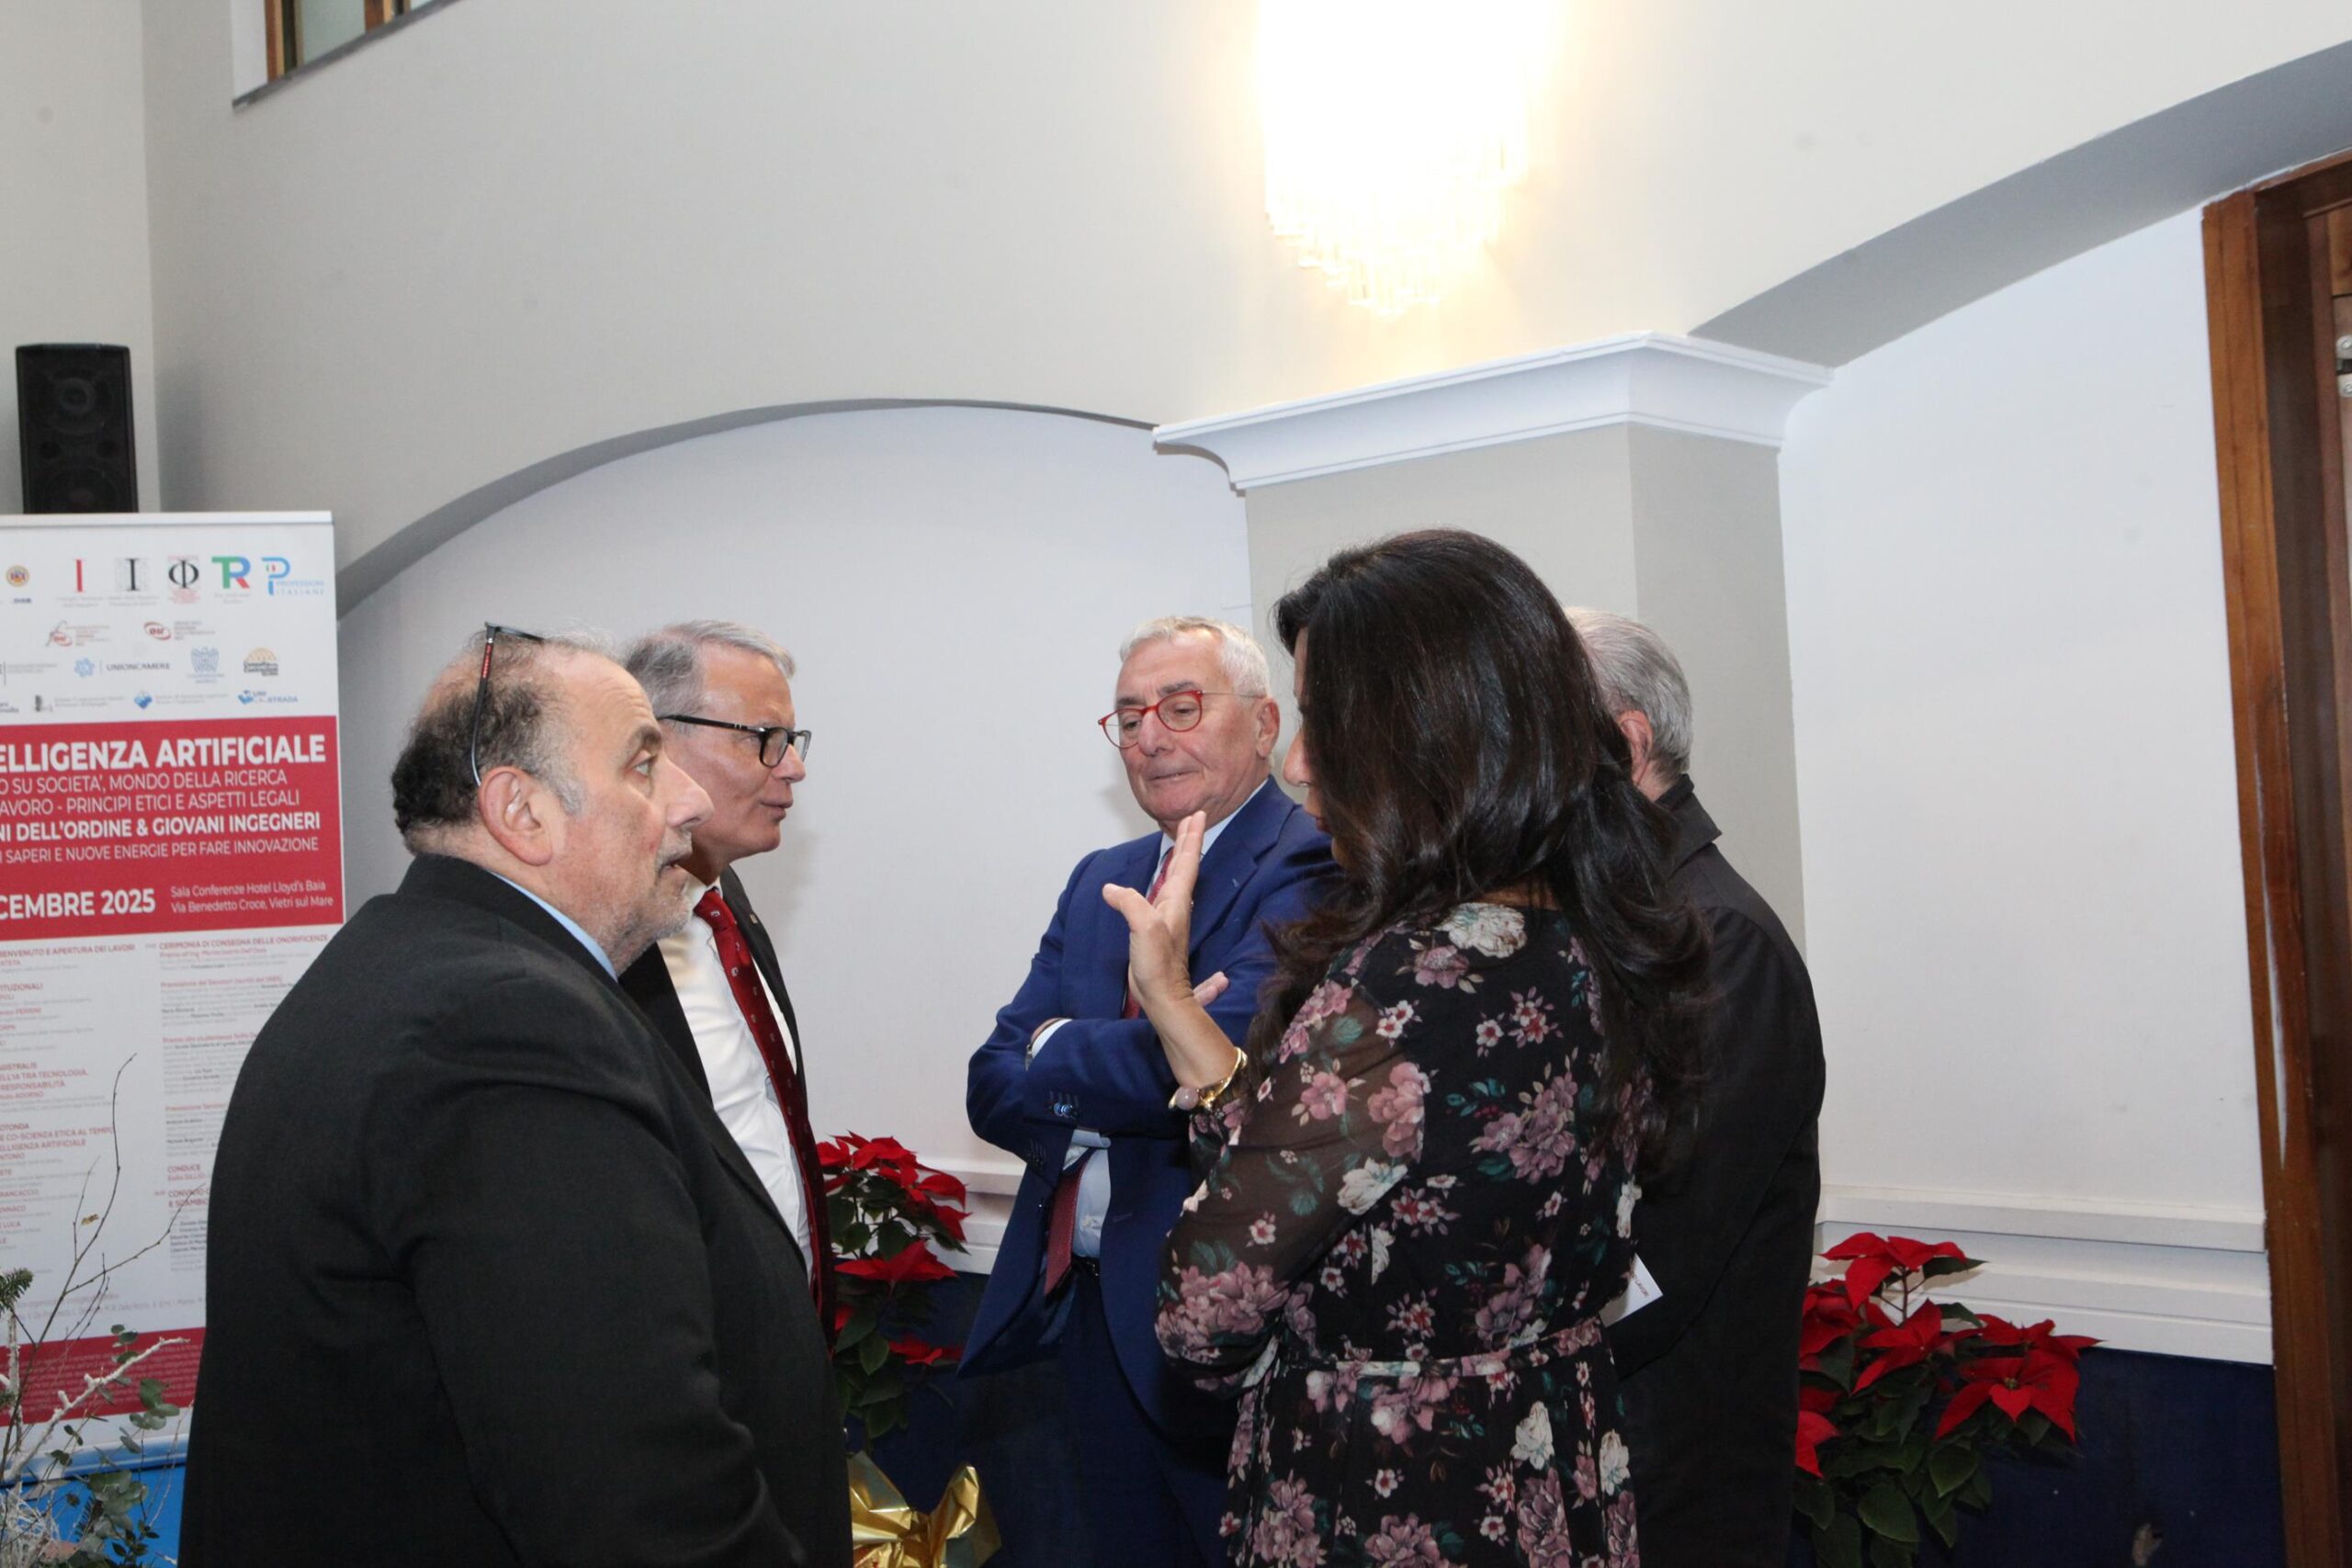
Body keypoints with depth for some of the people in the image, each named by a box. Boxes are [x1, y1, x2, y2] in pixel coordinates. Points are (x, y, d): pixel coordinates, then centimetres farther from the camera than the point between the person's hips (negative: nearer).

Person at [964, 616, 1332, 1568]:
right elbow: (993, 1088, 4)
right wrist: (1116, 1074, -17)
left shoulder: (1312, 868, -12)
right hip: (1083, 1306, 7)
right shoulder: (1100, 881, 12)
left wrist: (1055, 1051, -9)